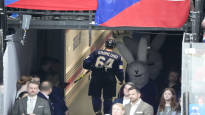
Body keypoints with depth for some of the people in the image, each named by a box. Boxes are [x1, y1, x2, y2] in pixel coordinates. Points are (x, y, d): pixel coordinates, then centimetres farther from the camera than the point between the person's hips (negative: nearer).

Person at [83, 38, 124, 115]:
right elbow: (120, 71, 1)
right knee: (108, 98, 15)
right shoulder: (117, 57, 2)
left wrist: (90, 68, 16)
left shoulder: (96, 53, -1)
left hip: (96, 79, 0)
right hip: (109, 80, 0)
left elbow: (86, 63, -5)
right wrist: (121, 80, 18)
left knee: (96, 95, 14)